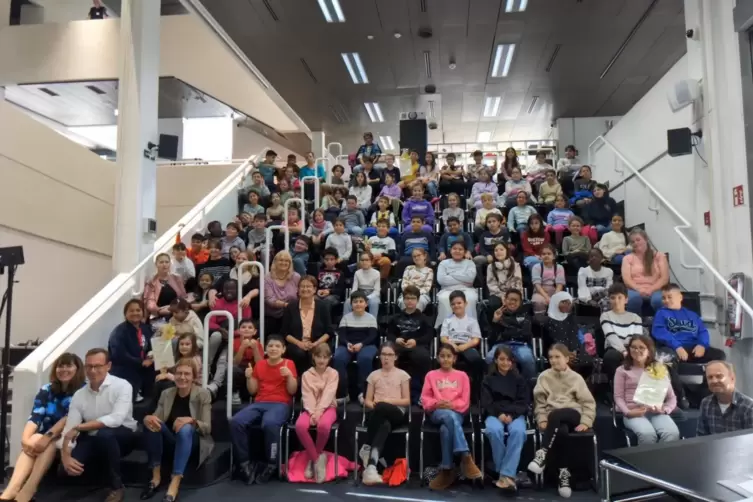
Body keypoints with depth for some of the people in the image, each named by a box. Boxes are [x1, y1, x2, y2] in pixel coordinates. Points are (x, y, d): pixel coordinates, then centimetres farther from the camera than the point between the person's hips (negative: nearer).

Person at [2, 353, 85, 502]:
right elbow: (35, 416, -9)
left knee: (49, 444, -33)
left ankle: (28, 490, -45)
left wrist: (48, 437, -31)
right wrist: (25, 439, -27)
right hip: (48, 435, 4)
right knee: (32, 442, -28)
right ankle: (11, 490, -43)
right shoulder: (47, 389, 4)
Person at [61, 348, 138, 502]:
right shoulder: (79, 395, -3)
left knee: (104, 434, -38)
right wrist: (66, 457, -27)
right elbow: (69, 430, -7)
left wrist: (78, 428, -26)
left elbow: (116, 419, -31)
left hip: (123, 436, -4)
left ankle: (116, 486, -17)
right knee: (65, 469, -21)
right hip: (93, 440, 4)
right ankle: (102, 467, 13)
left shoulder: (122, 386, -18)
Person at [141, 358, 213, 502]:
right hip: (172, 439, 4)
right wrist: (148, 418, -29)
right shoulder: (166, 394, 3)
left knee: (186, 428, -37)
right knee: (151, 423, -24)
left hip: (193, 440, -3)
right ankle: (156, 476, -21)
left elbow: (207, 427, -13)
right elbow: (156, 418, -5)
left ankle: (174, 484, -45)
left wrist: (191, 421, -34)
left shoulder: (203, 394, -8)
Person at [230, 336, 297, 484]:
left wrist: (289, 375, -16)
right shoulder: (259, 364, 16)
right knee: (236, 422, -26)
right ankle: (245, 462, -13)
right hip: (259, 403, 4)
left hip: (280, 404, -4)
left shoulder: (289, 364, 5)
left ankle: (271, 464, -19)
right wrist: (249, 377, -1)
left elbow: (292, 391, 0)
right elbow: (253, 391, 16)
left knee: (269, 424, -39)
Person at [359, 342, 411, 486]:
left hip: (397, 413, -1)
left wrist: (387, 400, -8)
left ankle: (366, 448, -31)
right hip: (378, 413, 1)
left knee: (381, 408, -40)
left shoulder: (402, 375, 12)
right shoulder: (374, 375, 17)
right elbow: (367, 401, 16)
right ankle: (371, 466, -46)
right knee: (384, 426, -39)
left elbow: (406, 400, 7)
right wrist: (373, 404, -9)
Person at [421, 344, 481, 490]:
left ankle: (447, 470, -35)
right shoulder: (431, 375, 16)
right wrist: (437, 404, -11)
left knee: (446, 429, -37)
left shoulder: (462, 376, 15)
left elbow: (465, 401, 8)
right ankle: (466, 458, -43)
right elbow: (425, 399, 10)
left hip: (456, 412, 0)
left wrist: (452, 405, -12)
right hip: (437, 413, 0)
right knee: (450, 417, -39)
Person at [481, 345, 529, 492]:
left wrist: (511, 415, -12)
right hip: (494, 414, 0)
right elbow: (486, 403, 4)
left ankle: (506, 474, -38)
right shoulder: (488, 379, 13)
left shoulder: (519, 379, 15)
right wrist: (499, 414, -15)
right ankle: (505, 473, -24)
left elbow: (524, 402, 7)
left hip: (516, 414, 0)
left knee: (518, 431, -36)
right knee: (494, 430, -36)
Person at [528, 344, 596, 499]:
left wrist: (585, 422, -7)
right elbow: (539, 402, 7)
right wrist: (542, 420, -7)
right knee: (562, 432, -37)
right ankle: (564, 473, -27)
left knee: (555, 415, -38)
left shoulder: (576, 378, 8)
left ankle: (542, 454, -37)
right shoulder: (544, 377, 9)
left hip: (573, 415, -1)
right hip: (554, 419, 1)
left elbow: (588, 402, 6)